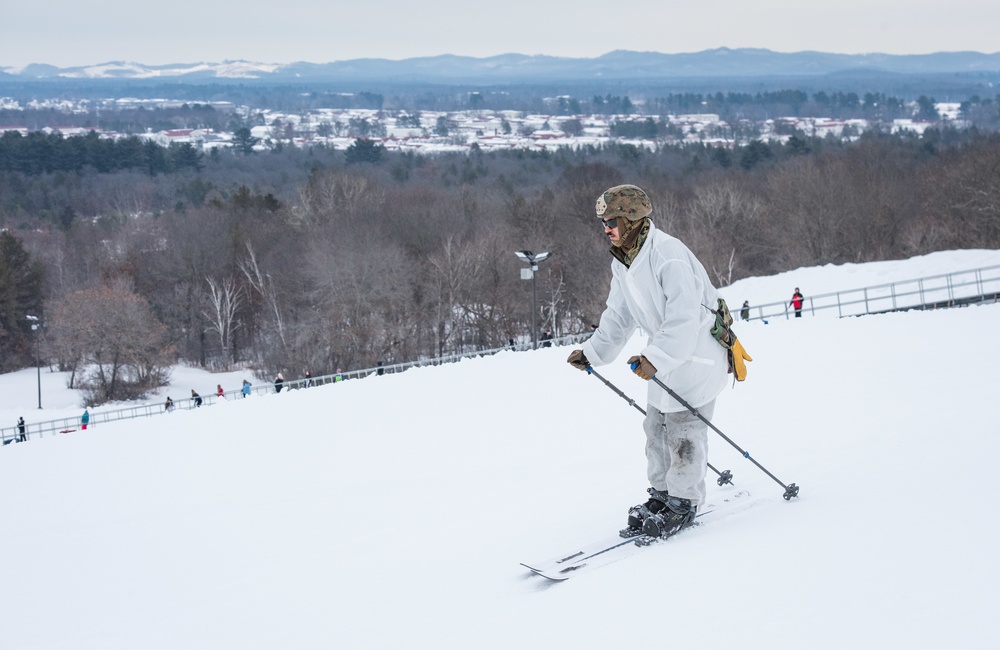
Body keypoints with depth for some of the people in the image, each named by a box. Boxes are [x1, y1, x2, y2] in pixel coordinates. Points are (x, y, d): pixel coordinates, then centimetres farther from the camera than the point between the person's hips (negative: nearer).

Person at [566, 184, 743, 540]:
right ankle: (661, 494, 23)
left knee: (683, 426, -6)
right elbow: (619, 316, 14)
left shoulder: (668, 255, -26)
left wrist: (655, 357, -39)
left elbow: (684, 315, -32)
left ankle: (682, 502, 4)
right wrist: (593, 351, 4)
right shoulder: (622, 264, 4)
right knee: (656, 425, 11)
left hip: (696, 349, -9)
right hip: (664, 356, 9)